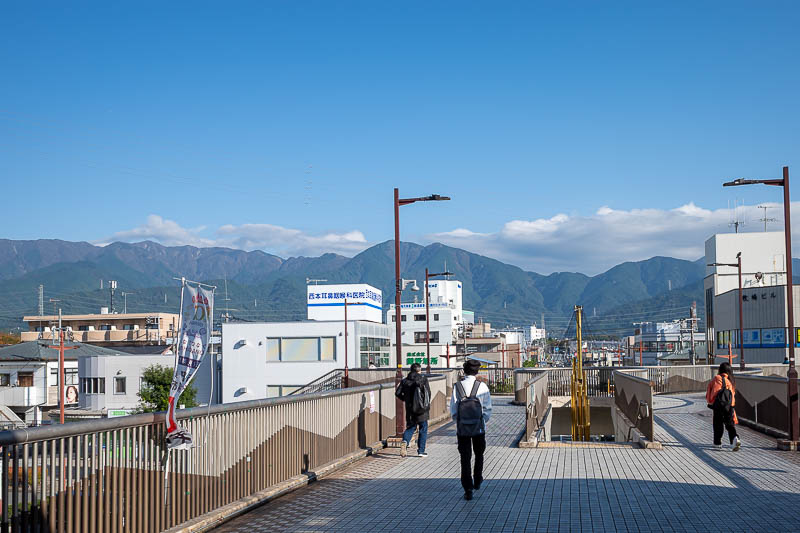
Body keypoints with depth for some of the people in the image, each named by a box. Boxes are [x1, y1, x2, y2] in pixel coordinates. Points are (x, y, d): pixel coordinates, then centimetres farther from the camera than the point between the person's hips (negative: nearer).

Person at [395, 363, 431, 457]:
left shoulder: (405, 380, 3)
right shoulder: (423, 379, -7)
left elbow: (398, 393, 0)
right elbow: (428, 392, -10)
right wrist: (427, 404, 6)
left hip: (410, 408, 3)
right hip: (422, 409, -3)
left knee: (410, 427, 14)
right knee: (423, 429, 9)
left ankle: (405, 441, -15)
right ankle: (421, 451, 10)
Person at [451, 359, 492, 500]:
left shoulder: (457, 387, -6)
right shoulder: (482, 387, -8)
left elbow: (453, 409, -4)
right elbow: (488, 408, -7)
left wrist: (458, 421, 10)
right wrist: (483, 421, 7)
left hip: (462, 429, 0)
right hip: (479, 428, 0)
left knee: (465, 458, 5)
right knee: (479, 454, 23)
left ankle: (468, 490, 2)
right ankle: (477, 481, 35)